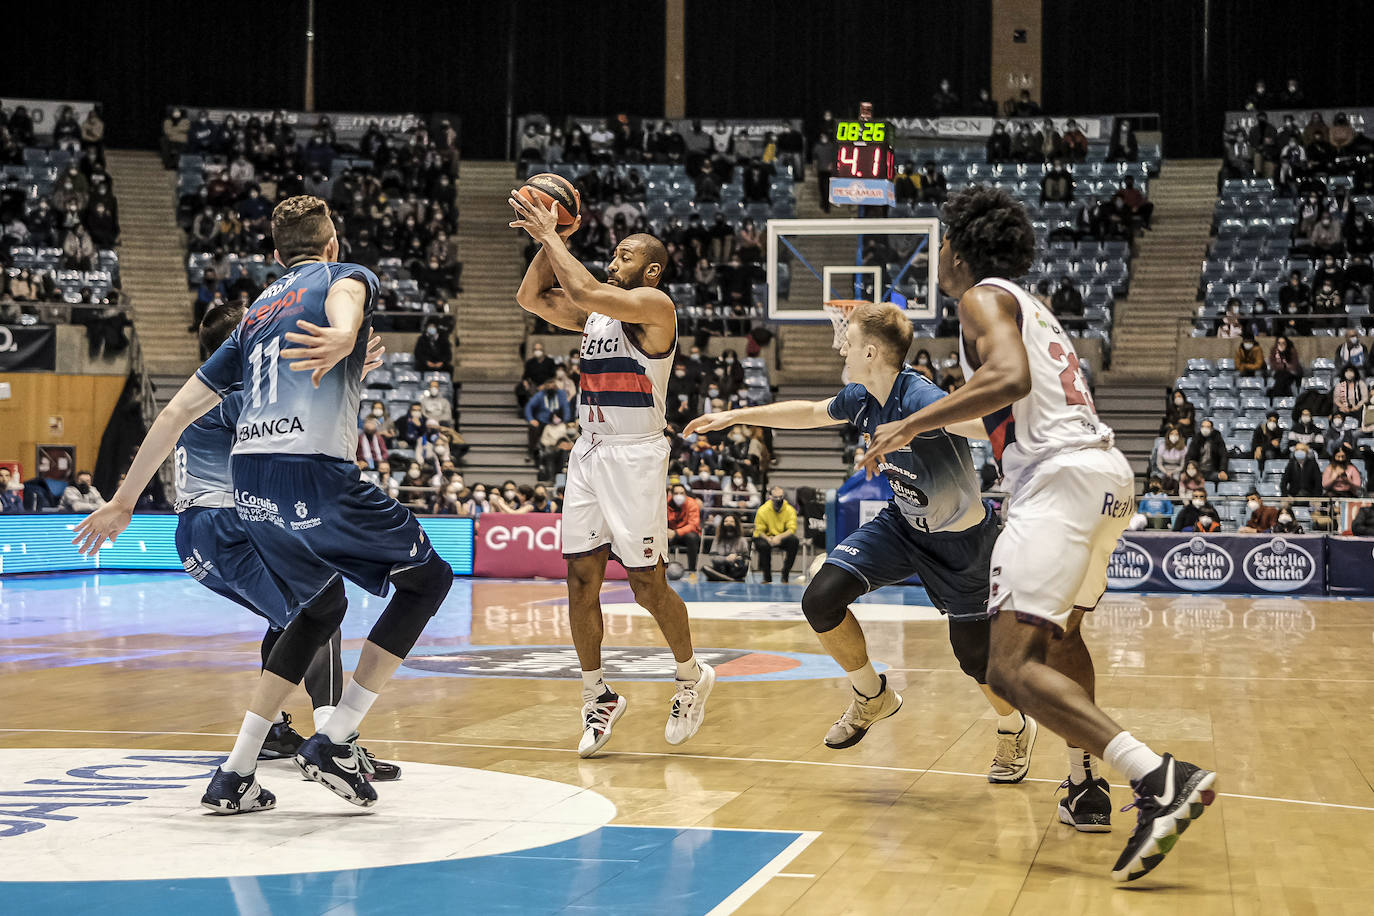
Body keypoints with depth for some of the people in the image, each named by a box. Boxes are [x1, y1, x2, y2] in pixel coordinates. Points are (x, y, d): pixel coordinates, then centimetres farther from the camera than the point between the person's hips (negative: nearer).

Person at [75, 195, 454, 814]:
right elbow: (344, 298, -16)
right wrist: (345, 336, -41)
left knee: (322, 608, 26)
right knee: (428, 577, 11)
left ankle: (234, 777, 20)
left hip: (249, 483, 7)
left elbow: (177, 411, 25)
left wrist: (124, 503, 29)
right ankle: (334, 742, 4)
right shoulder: (346, 275, 13)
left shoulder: (255, 316, 28)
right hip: (313, 472, -7)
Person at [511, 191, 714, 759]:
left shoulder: (654, 306, -9)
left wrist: (549, 235, -12)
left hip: (635, 455, -7)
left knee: (647, 584, -3)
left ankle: (691, 676, 20)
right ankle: (597, 699, 12)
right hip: (589, 452, 7)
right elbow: (531, 299, 12)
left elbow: (583, 290, -22)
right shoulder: (595, 314, 15)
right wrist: (549, 241, 3)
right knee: (582, 579, 2)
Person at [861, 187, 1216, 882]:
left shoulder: (984, 297, 1)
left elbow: (1011, 379, -19)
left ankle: (1158, 777, -33)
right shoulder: (1031, 308, 29)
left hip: (1061, 476, -10)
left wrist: (912, 424, -16)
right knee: (1060, 631, 32)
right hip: (1109, 472, 10)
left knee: (1011, 666, -18)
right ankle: (1087, 786, 34)